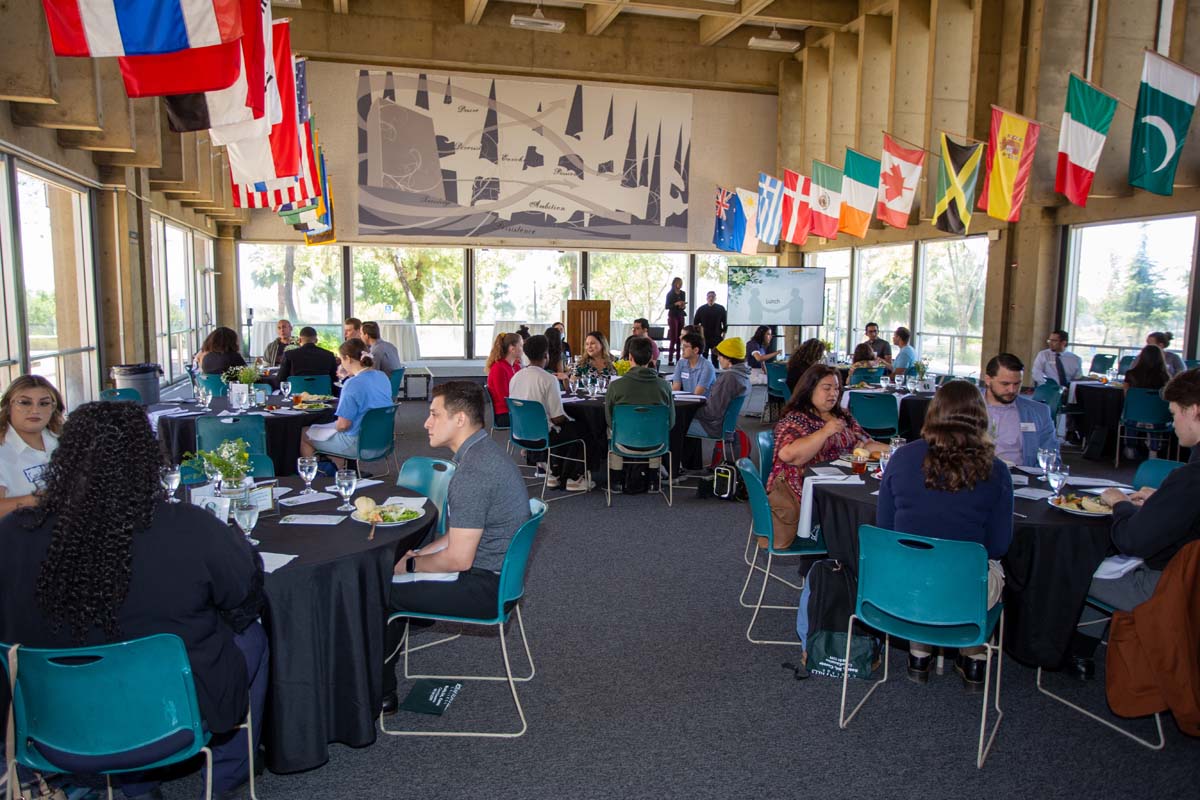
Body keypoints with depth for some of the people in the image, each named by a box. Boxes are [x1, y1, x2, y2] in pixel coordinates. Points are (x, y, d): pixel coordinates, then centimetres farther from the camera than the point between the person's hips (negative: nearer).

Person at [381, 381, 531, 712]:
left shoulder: (473, 471, -26)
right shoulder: (486, 451, 7)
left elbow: (458, 559, -24)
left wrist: (412, 565, -7)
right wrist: (418, 553, 10)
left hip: (483, 586, -10)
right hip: (497, 573, 10)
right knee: (393, 562, 18)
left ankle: (381, 695, 18)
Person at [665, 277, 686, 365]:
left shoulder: (683, 293, 11)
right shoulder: (670, 294, -4)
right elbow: (667, 306, -7)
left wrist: (683, 306, -3)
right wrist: (676, 304, -20)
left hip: (681, 316, 5)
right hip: (673, 316, -5)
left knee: (679, 338, 3)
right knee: (673, 339, -9)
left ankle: (678, 359, 6)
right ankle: (670, 360, -7)